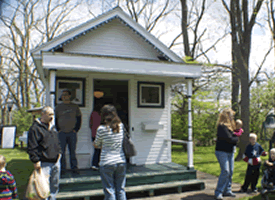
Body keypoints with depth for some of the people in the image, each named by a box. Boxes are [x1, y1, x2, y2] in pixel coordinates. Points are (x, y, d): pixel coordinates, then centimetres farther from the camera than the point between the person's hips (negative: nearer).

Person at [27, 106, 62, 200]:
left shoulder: (52, 127, 14)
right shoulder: (35, 128, -9)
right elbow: (32, 147, -13)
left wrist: (59, 152, 14)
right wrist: (35, 160, -16)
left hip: (56, 161, 7)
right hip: (44, 163, -7)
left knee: (55, 185, 15)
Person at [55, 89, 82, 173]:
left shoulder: (75, 106, 8)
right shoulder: (58, 107, 9)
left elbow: (79, 118, 10)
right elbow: (55, 119, 12)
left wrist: (76, 129, 0)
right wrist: (58, 130, 1)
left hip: (72, 132, 0)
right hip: (61, 133, 1)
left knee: (72, 151, 4)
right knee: (61, 151, 1)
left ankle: (74, 167, 11)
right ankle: (62, 168, 11)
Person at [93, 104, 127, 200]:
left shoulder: (102, 129, -12)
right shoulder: (120, 126, 1)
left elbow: (96, 145, 1)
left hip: (107, 163, -4)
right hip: (121, 161, 4)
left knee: (109, 190, 6)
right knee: (121, 190, 14)